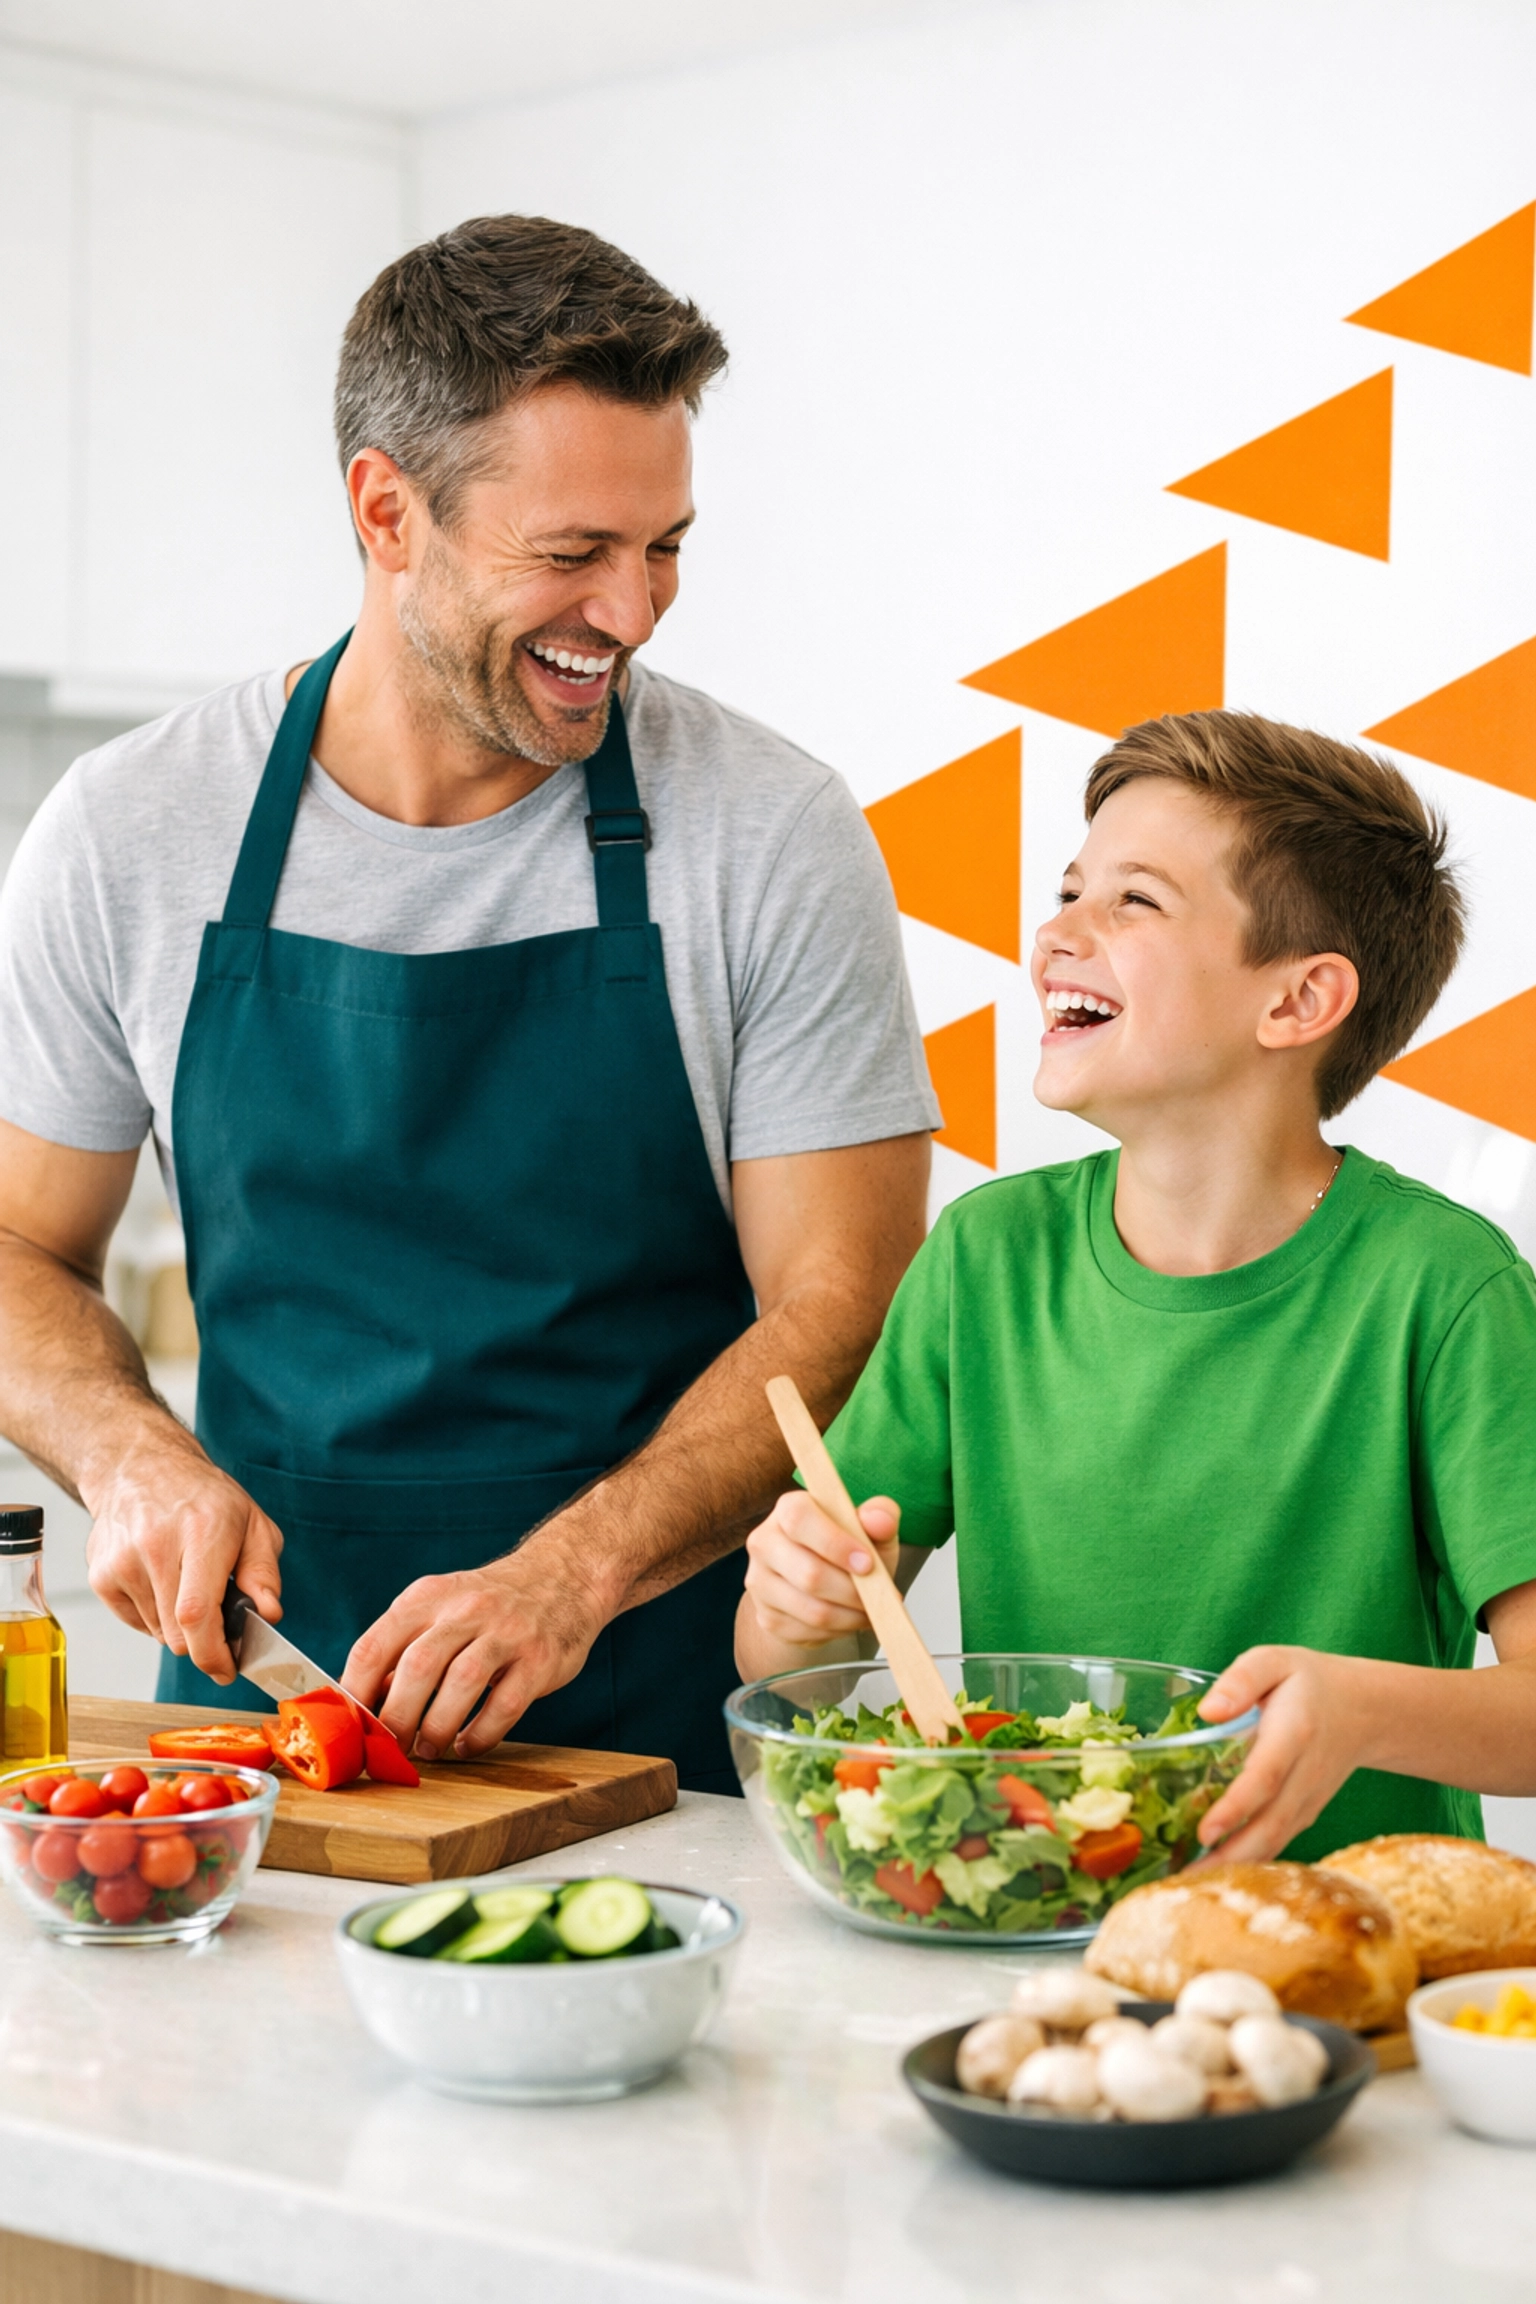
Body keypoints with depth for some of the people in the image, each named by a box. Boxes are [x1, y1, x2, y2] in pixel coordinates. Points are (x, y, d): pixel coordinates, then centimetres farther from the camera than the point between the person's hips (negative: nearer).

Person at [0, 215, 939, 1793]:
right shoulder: (127, 834, 1)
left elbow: (837, 1308, -5)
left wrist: (568, 1573, -19)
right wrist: (134, 1462, -9)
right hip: (257, 1688, 2)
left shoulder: (772, 836, -4)